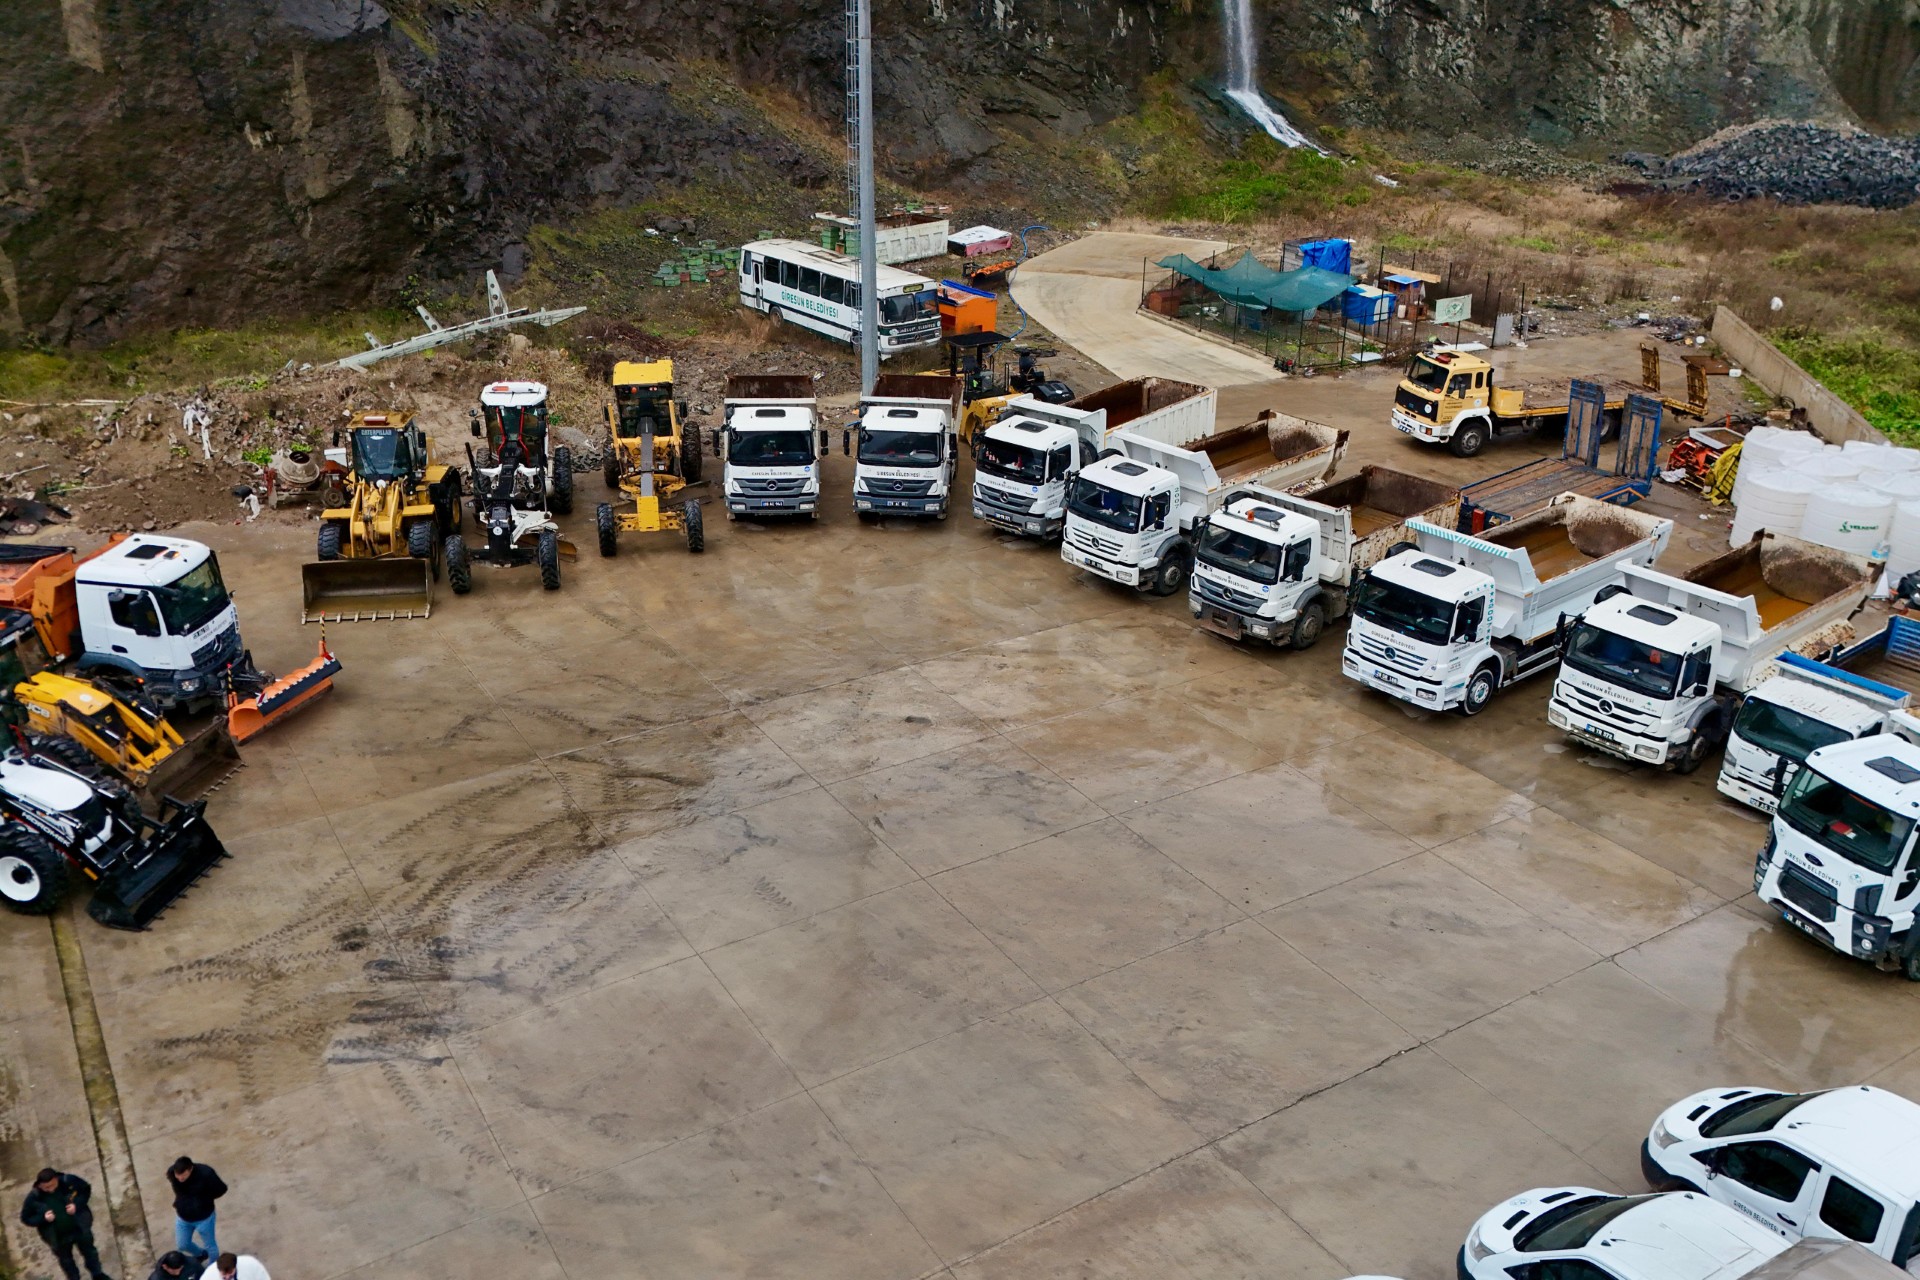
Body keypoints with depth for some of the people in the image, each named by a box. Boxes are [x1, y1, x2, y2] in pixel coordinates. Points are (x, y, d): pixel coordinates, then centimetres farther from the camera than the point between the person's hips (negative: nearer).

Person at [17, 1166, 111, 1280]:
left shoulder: (69, 1180, -25)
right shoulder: (33, 1198, -25)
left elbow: (86, 1190, -7)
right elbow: (26, 1218, -11)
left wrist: (77, 1204, -25)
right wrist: (43, 1218, -30)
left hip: (80, 1228, 0)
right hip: (58, 1237, 0)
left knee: (89, 1251, 23)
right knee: (66, 1261, 24)